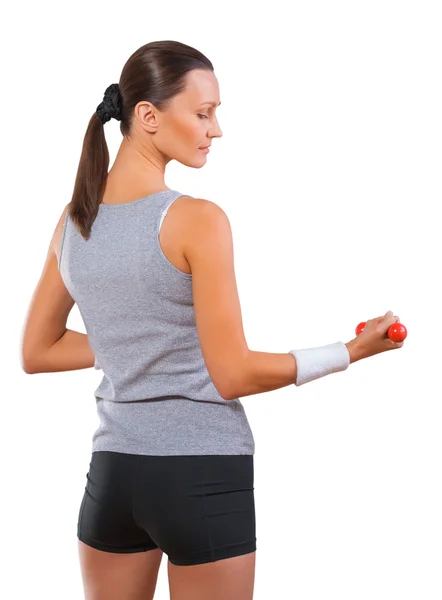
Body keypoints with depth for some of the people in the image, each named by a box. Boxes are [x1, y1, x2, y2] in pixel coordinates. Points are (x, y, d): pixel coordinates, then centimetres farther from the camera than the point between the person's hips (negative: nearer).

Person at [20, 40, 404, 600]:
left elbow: (37, 353, 12)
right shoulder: (197, 220, -16)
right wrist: (351, 351, -5)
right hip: (203, 475, -5)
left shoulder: (74, 219, 3)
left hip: (112, 471, 6)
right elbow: (234, 376, -13)